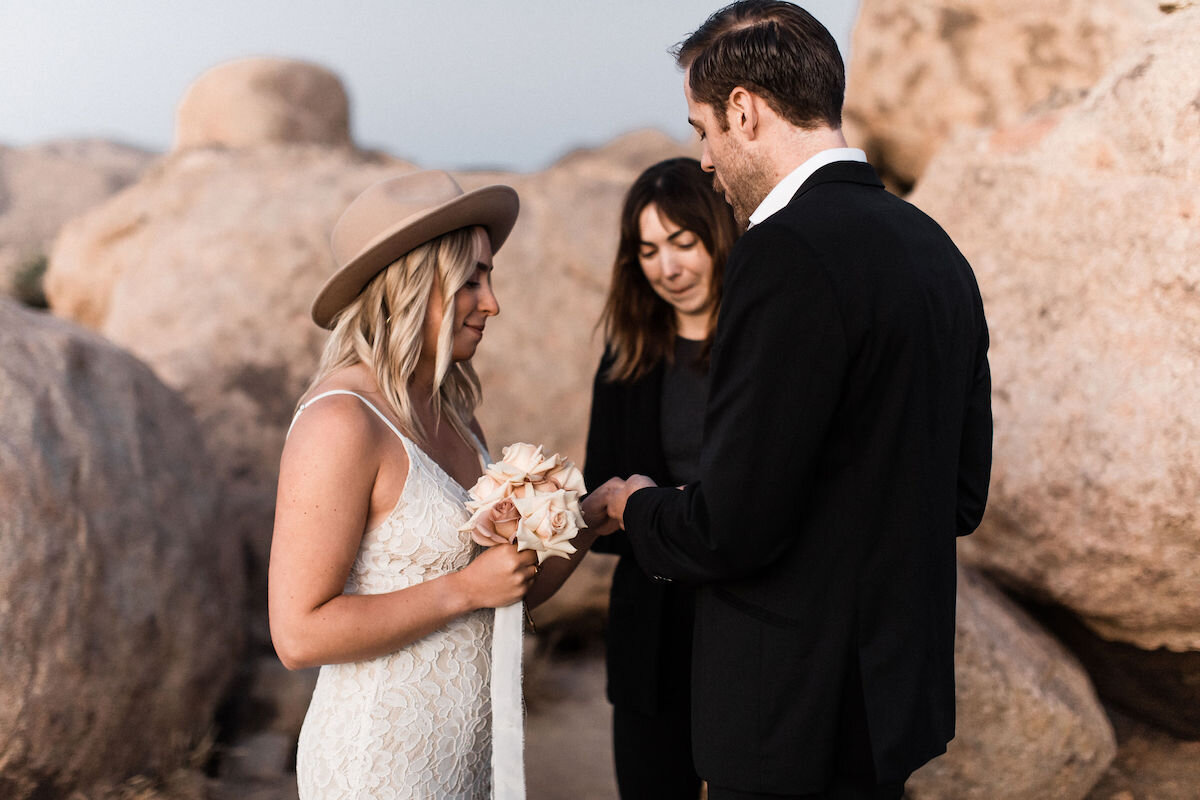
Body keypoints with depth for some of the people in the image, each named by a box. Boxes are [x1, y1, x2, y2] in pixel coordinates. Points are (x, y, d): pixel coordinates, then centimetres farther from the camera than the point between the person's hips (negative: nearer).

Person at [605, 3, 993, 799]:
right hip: (901, 685, 9)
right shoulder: (936, 249, 7)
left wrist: (640, 509, -1)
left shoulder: (788, 252, -20)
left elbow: (731, 525, -22)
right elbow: (962, 496, 13)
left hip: (800, 715, -8)